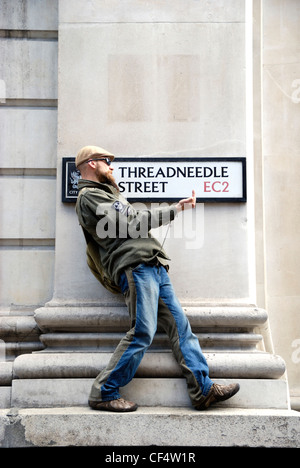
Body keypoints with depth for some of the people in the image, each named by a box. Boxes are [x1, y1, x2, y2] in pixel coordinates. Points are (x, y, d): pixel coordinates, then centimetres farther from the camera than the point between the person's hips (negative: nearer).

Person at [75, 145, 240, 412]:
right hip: (135, 266, -9)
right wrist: (174, 210, -4)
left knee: (180, 325, 1)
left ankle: (203, 390, 2)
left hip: (154, 266, 9)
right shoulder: (89, 197, 0)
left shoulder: (109, 193, 31)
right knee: (143, 332, -16)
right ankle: (104, 393, -6)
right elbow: (130, 226, -8)